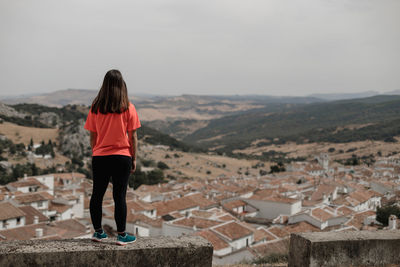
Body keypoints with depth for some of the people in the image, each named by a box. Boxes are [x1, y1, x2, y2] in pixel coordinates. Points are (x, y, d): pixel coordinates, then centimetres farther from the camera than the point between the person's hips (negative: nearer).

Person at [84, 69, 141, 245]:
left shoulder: (96, 108, 1)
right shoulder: (128, 108, -6)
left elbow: (93, 136, 5)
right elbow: (132, 136, -4)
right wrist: (134, 158, 4)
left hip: (99, 157, 3)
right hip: (122, 157, -2)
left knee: (97, 195, 13)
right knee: (119, 196, 2)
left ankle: (98, 232, 24)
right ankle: (121, 235, 9)